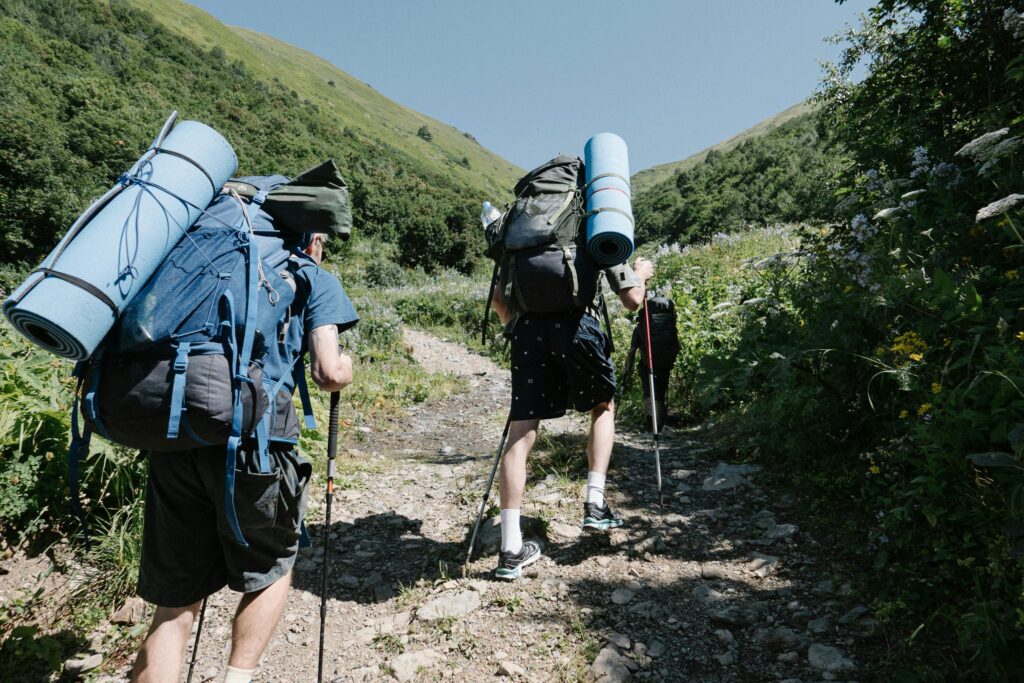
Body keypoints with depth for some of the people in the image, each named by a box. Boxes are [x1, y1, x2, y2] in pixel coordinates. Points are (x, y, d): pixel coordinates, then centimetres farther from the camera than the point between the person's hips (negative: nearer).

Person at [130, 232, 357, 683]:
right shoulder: (313, 278, 10)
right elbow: (329, 374, -4)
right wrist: (345, 367, 17)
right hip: (253, 438, -4)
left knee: (175, 601, 16)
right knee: (272, 569, 22)